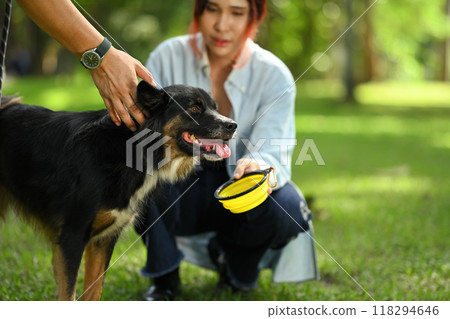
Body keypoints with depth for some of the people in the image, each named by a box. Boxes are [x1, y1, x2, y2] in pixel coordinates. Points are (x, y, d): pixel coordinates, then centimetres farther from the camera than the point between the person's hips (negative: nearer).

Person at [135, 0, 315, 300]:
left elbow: (274, 155, -22)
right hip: (181, 190, 0)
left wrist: (258, 167, -47)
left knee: (286, 212, -31)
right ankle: (164, 278, -8)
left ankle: (229, 254, 7)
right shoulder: (168, 56, -10)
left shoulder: (274, 75, -13)